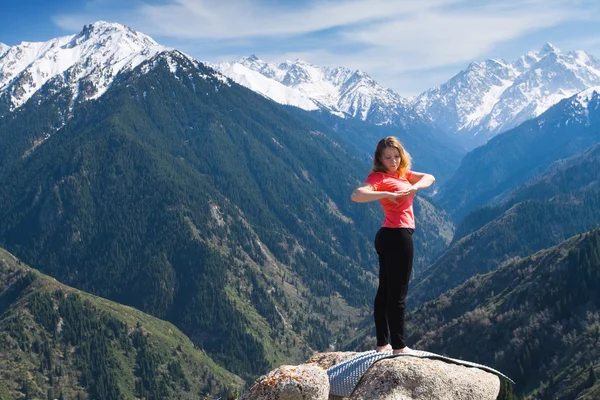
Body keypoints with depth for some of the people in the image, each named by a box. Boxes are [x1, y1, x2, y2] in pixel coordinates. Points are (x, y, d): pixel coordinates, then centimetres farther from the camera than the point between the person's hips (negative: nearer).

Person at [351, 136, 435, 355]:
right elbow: (356, 195, -28)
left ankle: (383, 343, 17)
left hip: (390, 236, 9)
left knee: (385, 291, 11)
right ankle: (398, 346, 0)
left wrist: (414, 188, -12)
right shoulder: (379, 177, -12)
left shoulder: (402, 174, 14)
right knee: (397, 293, -5)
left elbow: (429, 178, 7)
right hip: (397, 236, -9)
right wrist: (387, 194, -31)